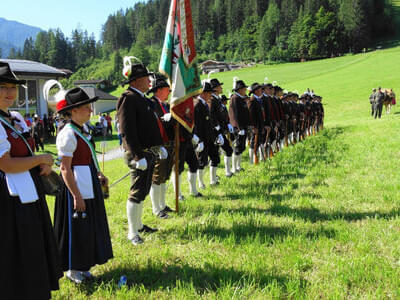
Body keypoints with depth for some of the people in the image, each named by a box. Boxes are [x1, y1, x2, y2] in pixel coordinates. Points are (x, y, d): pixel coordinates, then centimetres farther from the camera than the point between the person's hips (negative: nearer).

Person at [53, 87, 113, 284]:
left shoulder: (82, 131, 11)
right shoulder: (68, 134, -18)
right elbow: (65, 168, -21)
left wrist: (98, 174, 7)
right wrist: (77, 196, -23)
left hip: (89, 186, 10)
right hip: (76, 187, -10)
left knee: (90, 225, 15)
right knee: (77, 227, 1)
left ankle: (82, 265, 28)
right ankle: (72, 270, 16)